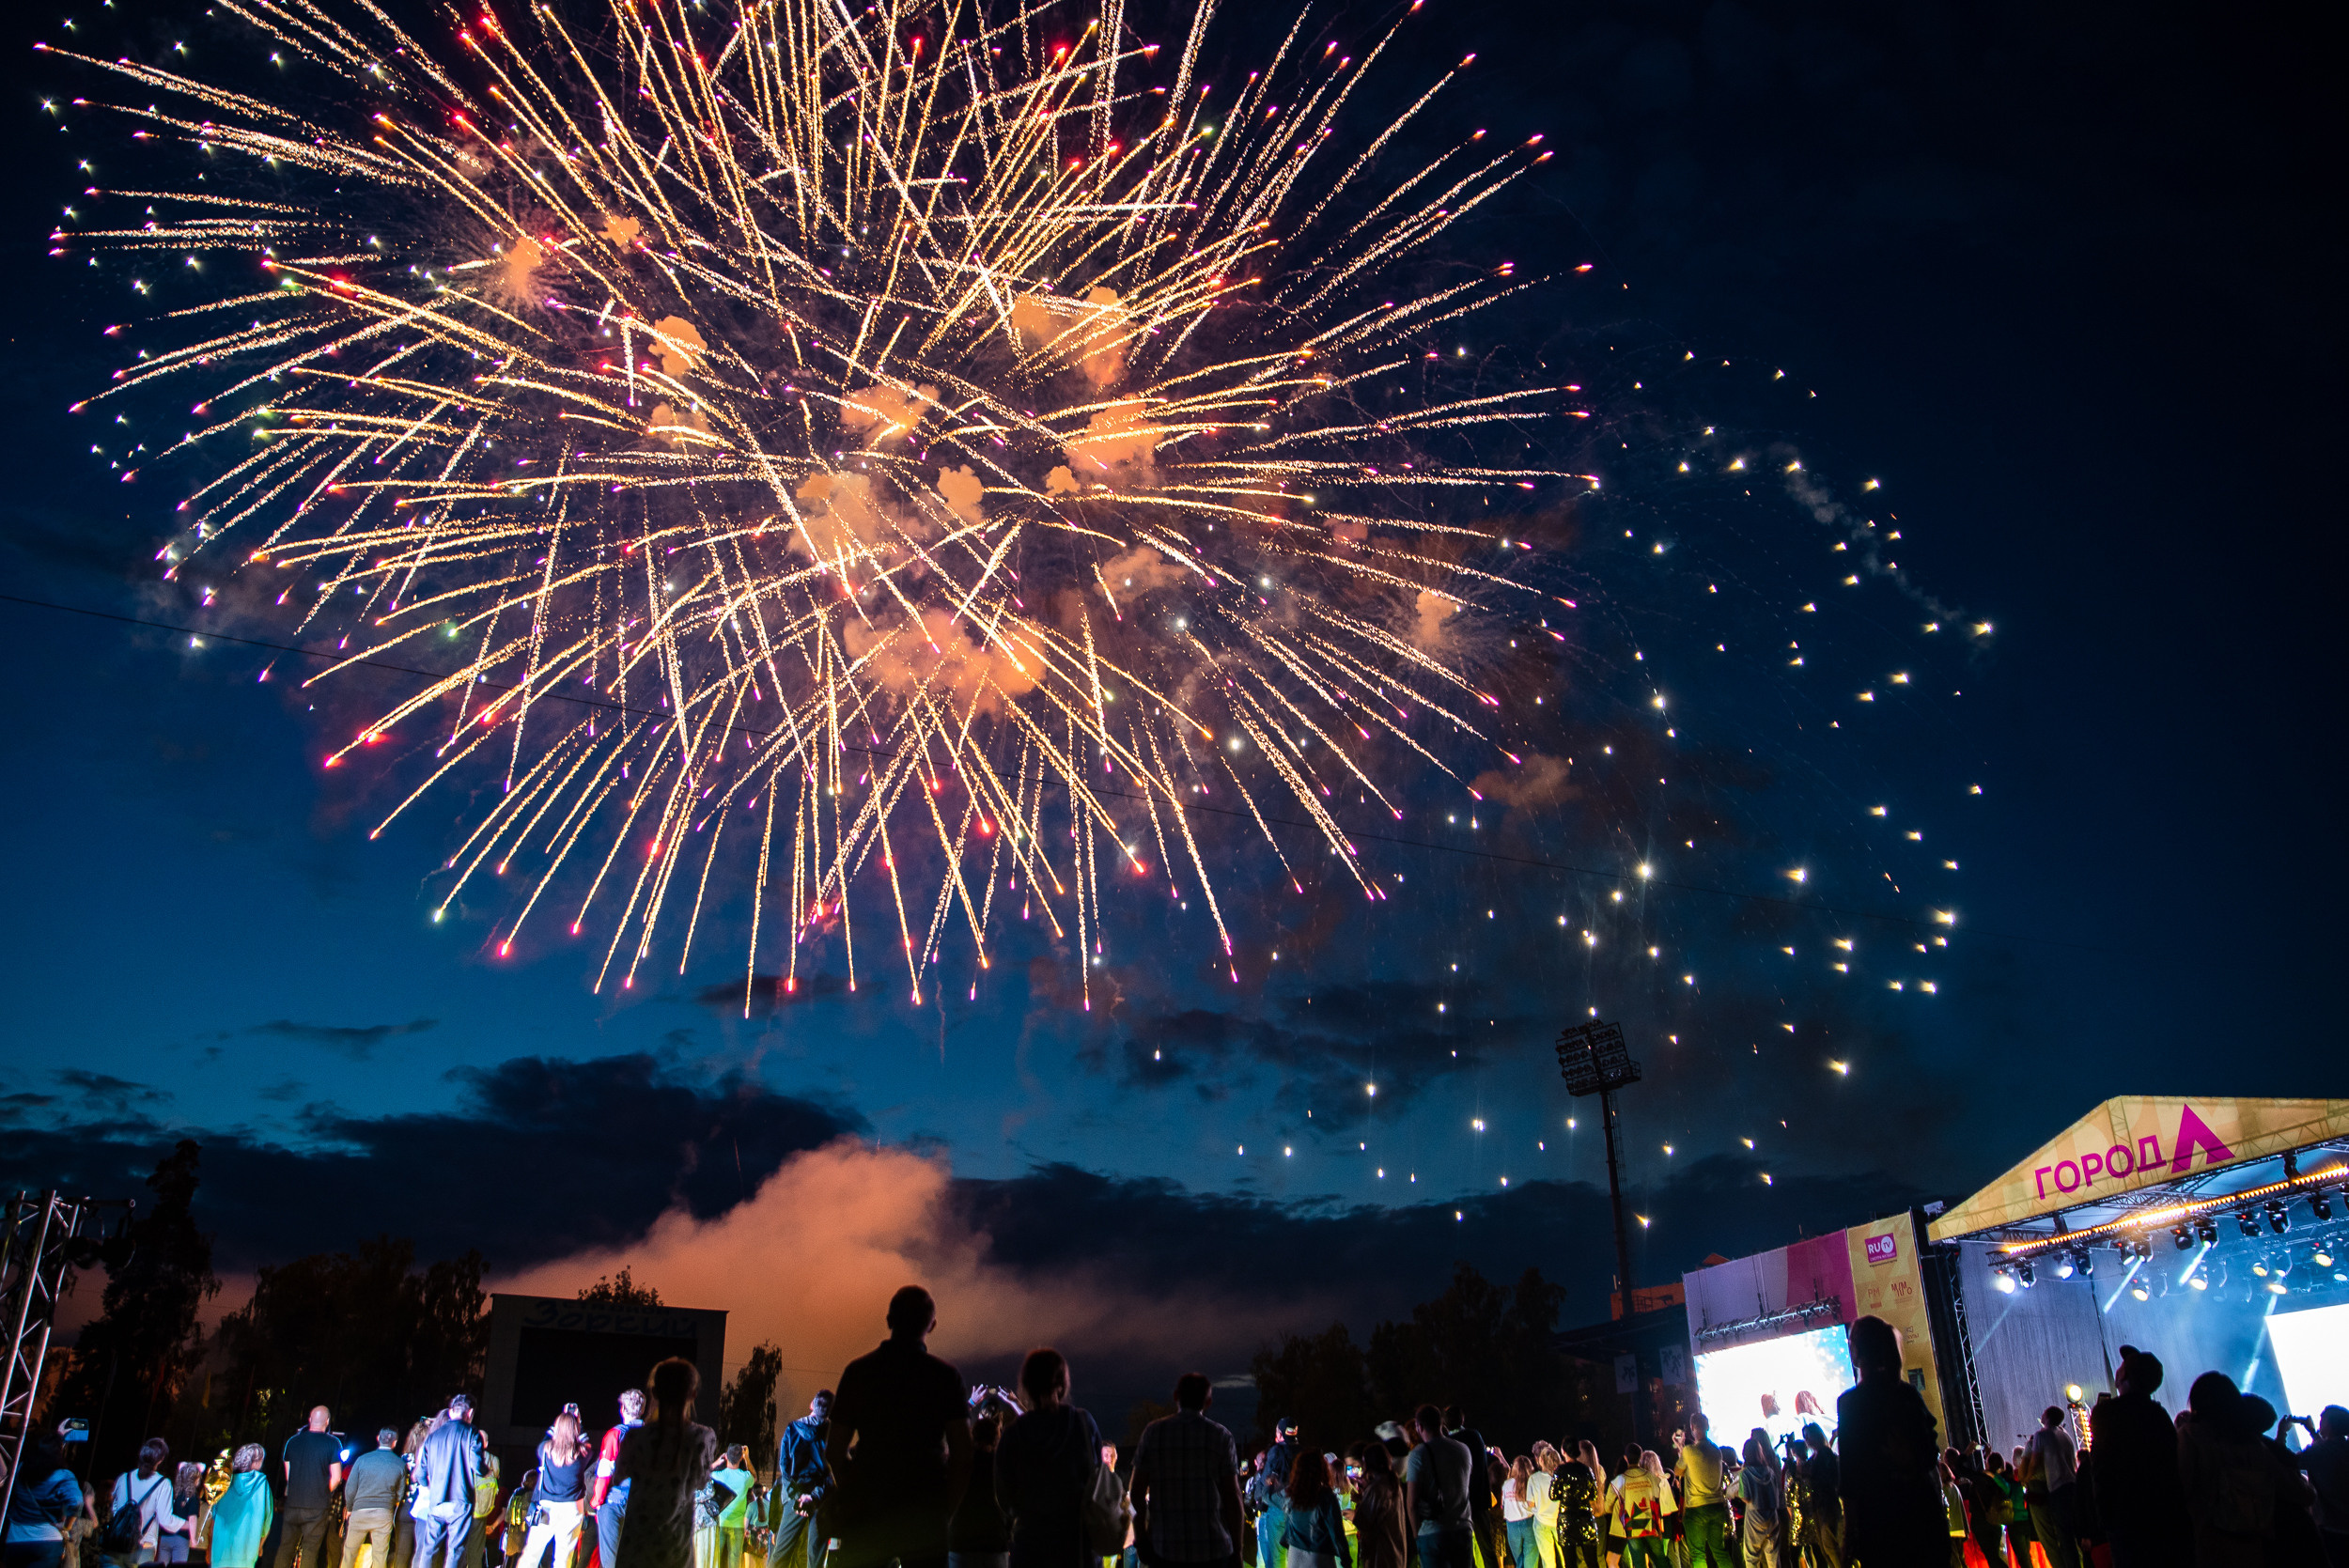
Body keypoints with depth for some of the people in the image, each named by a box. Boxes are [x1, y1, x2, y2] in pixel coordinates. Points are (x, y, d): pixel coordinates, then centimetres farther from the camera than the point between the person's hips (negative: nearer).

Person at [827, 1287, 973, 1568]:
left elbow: (835, 1451, 4)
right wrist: (947, 1512, 2)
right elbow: (962, 1455, -8)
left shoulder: (858, 1371, 2)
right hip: (925, 1510, -1)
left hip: (867, 1509, 2)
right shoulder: (946, 1376, -3)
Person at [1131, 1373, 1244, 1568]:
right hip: (1213, 1548, -1)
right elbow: (1233, 1496, -1)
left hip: (1164, 1548, 1)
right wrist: (1237, 1549, 4)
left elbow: (1137, 1491, 4)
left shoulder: (1153, 1432, 5)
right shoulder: (1221, 1436, 2)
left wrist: (1140, 1537, 15)